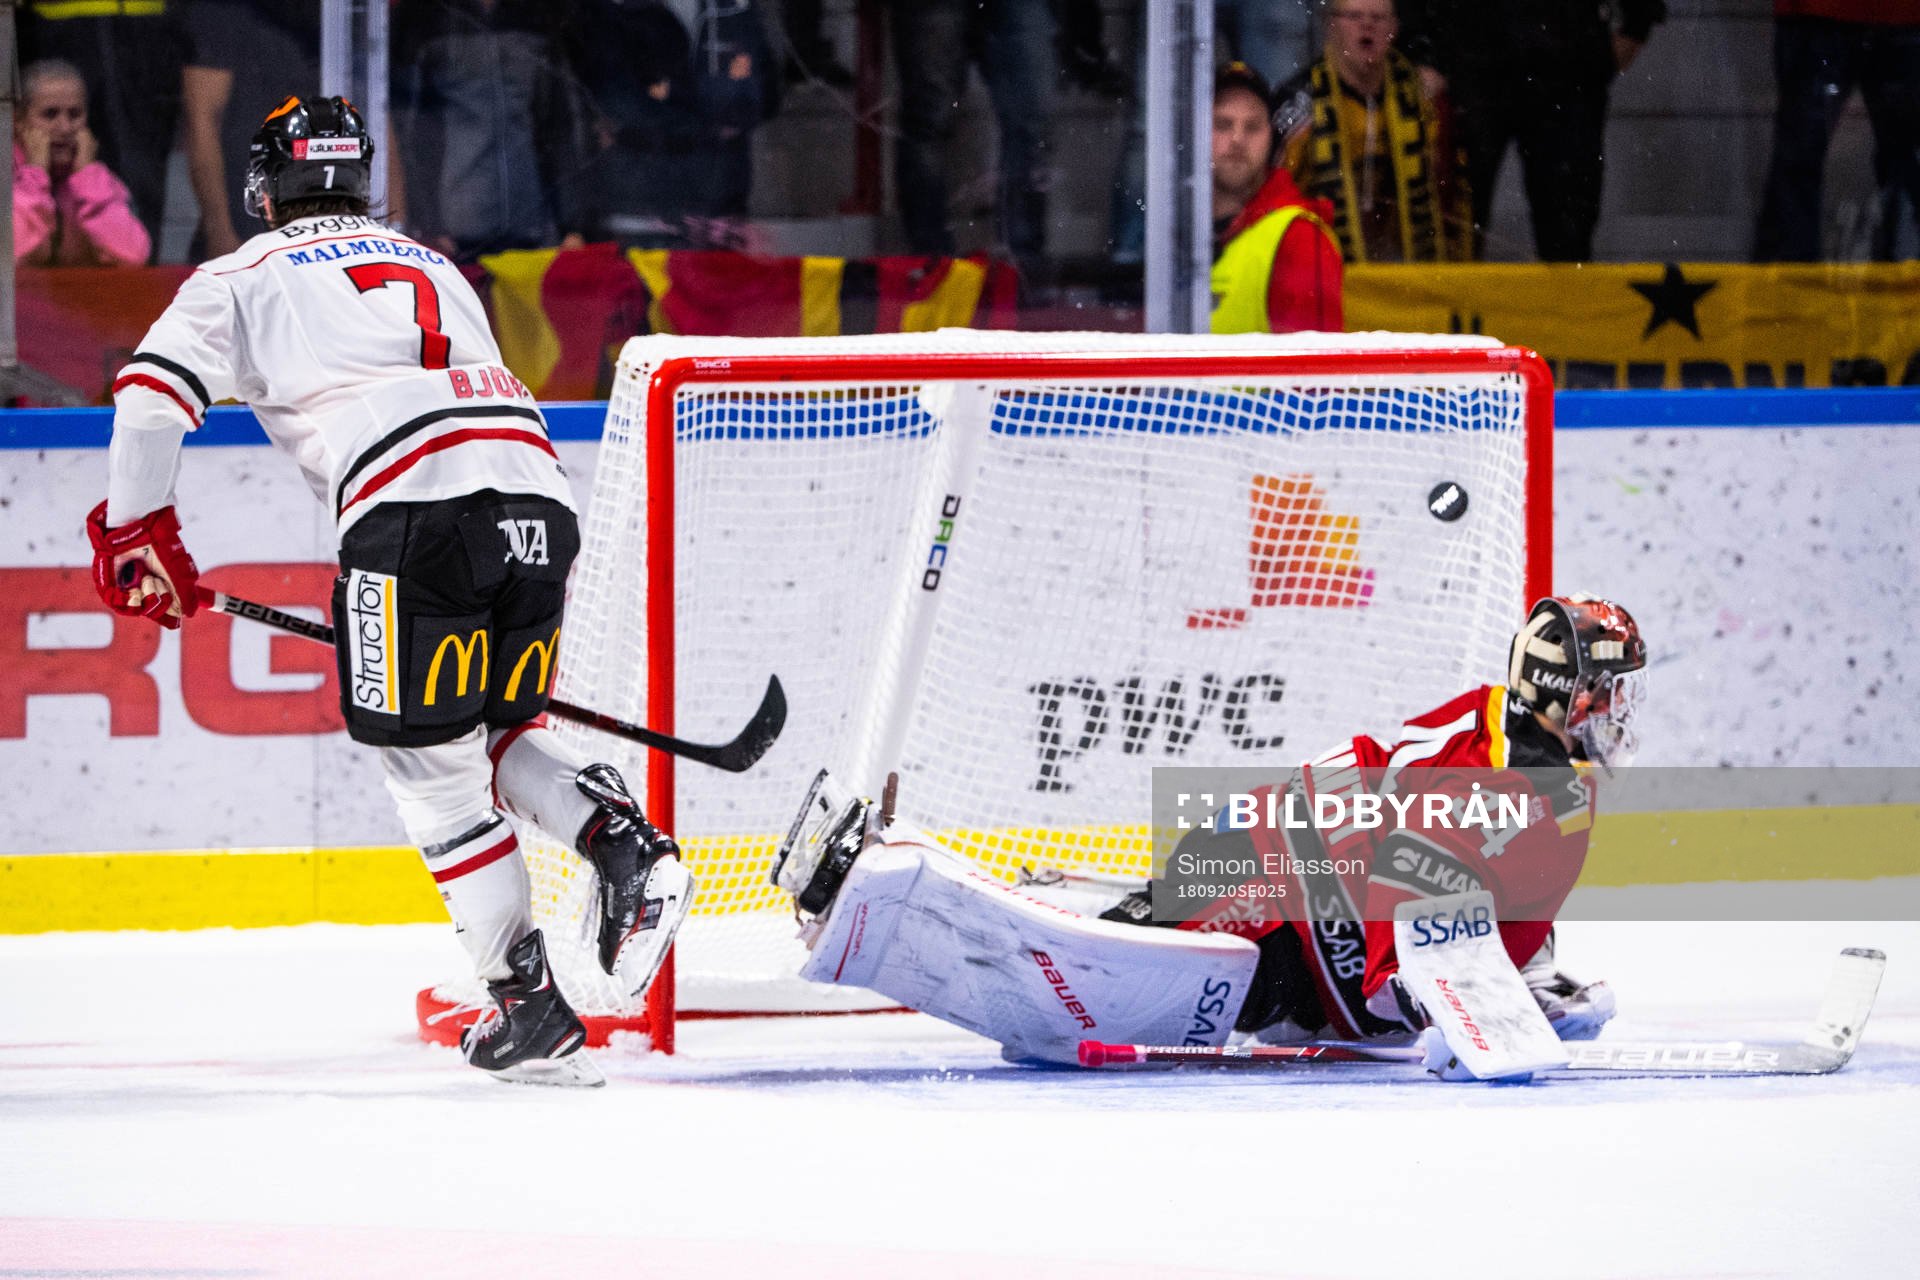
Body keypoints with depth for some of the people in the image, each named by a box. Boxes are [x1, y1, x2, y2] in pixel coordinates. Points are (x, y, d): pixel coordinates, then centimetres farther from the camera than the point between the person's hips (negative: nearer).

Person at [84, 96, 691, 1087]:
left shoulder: (246, 277, 20)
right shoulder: (433, 268, 36)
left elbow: (155, 389, 7)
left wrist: (134, 531, 14)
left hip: (415, 504, -5)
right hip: (538, 499, 5)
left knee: (429, 757, 2)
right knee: (499, 732, 20)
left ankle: (530, 1006, -6)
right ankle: (626, 848, -7)